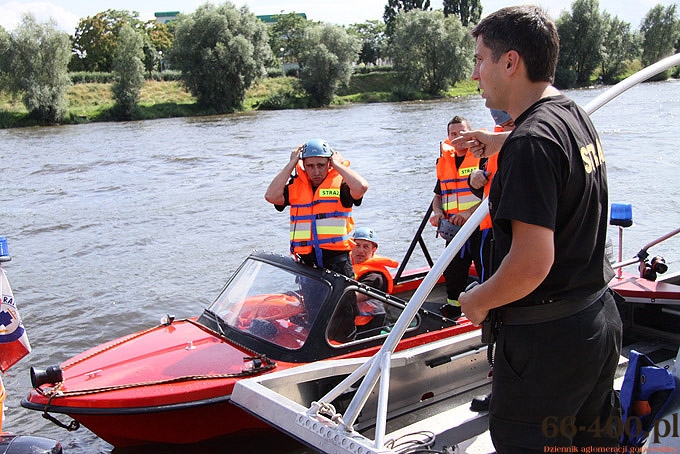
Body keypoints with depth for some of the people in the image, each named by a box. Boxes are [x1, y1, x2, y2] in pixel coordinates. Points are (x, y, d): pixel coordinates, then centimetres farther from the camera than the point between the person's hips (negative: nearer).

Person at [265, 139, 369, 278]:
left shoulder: (340, 183, -1)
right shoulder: (295, 185, 8)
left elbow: (361, 187, -21)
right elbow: (271, 196, -8)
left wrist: (337, 164, -7)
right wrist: (291, 164, -1)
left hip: (337, 258, -3)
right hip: (306, 260, 3)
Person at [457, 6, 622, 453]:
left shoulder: (530, 141, -23)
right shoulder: (577, 116, 6)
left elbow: (532, 263, -29)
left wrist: (478, 300, -12)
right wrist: (494, 144, 40)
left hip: (548, 337, -9)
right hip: (601, 318, 9)